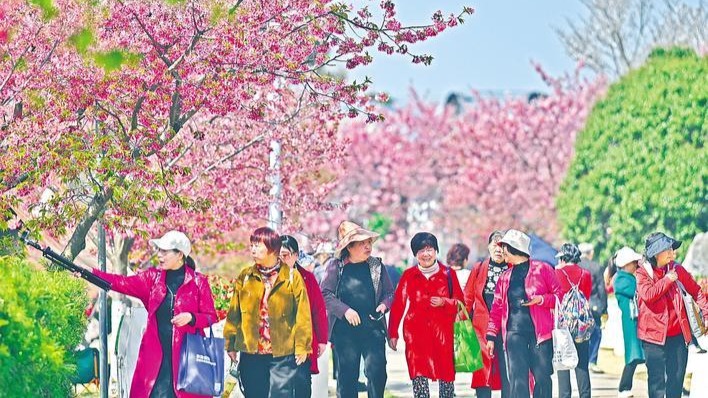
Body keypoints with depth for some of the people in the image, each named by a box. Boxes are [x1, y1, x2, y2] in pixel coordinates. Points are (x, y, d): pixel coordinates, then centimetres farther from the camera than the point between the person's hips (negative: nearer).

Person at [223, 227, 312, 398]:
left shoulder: (292, 277, -1)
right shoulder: (245, 277, 7)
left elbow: (302, 315, -2)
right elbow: (234, 313, 8)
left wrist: (302, 346, -6)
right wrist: (230, 343, 6)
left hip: (283, 353, -3)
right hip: (251, 351, 3)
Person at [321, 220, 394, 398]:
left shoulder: (377, 266, 7)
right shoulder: (335, 267, 0)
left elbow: (389, 292, 13)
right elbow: (325, 294, -2)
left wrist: (384, 305, -8)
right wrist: (345, 310, -14)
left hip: (373, 328, 1)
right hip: (345, 330, -1)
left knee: (377, 373, -9)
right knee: (347, 376, 4)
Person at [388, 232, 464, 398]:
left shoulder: (448, 274, 5)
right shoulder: (409, 275, 6)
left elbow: (460, 303, 8)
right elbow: (398, 305, 7)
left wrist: (444, 302, -13)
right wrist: (393, 333, 3)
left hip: (443, 332, 0)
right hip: (416, 333, 0)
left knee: (446, 377, 1)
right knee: (419, 377, -7)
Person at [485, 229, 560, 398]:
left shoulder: (542, 269, 3)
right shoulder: (505, 277, 16)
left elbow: (559, 295, 2)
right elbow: (497, 308, 15)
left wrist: (541, 299, -15)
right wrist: (491, 336, 9)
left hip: (540, 332, -3)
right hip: (514, 332, 3)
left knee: (542, 378, 1)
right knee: (517, 379, -6)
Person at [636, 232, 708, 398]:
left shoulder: (677, 270, 6)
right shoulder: (642, 273, -3)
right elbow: (647, 294, -20)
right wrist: (667, 279, -13)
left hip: (677, 333, 3)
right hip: (654, 333, -3)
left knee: (677, 378, 5)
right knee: (657, 379, -1)